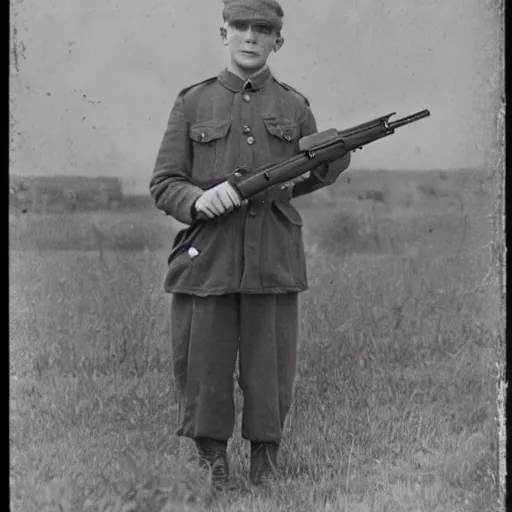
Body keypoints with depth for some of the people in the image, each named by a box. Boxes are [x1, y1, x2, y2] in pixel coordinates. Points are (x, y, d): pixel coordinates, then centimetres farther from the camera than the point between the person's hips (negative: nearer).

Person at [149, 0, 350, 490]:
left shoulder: (294, 107, 10)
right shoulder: (193, 103, 7)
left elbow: (312, 174, 22)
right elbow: (163, 183, 5)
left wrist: (338, 157, 0)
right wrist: (198, 201, -16)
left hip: (274, 264, 1)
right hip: (205, 261, -1)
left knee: (271, 376, 4)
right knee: (202, 375, 3)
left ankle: (265, 479, 19)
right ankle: (211, 469, 20)